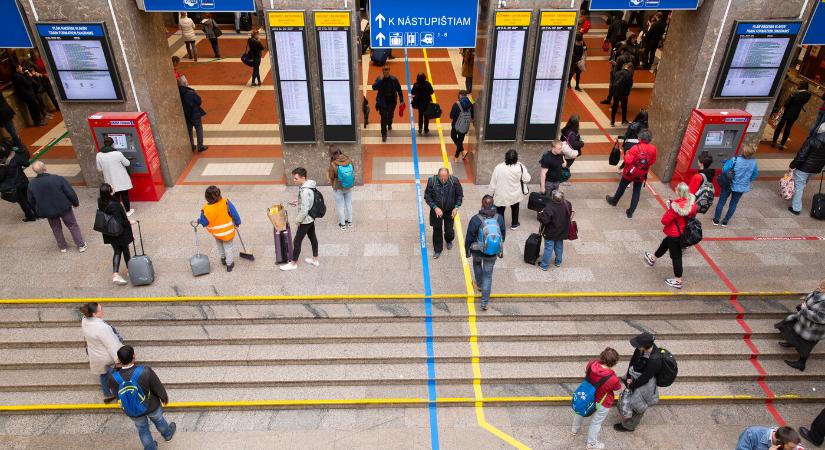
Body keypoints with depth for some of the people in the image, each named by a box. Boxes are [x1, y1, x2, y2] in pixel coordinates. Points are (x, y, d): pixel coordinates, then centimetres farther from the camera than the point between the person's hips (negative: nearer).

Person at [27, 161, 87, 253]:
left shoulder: (31, 185, -10)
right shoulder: (58, 179, -22)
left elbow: (31, 201, 3)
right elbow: (70, 192, -14)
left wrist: (38, 212, 21)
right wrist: (76, 203, 3)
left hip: (47, 211, 2)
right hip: (64, 207, -2)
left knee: (56, 229, 22)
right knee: (72, 225, 14)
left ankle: (63, 247, 30)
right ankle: (81, 245, 18)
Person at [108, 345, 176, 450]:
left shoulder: (113, 379, -32)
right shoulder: (145, 371, -38)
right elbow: (158, 388, -21)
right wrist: (165, 398, 1)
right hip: (151, 406, -1)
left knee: (142, 428, 31)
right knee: (157, 419, 33)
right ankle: (167, 434, 62)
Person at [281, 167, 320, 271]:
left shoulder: (305, 191, -31)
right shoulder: (309, 185, -2)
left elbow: (304, 210, -28)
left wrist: (298, 220, -15)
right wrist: (298, 202, 8)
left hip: (305, 220, -10)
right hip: (311, 218, 10)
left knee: (297, 241, 5)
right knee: (312, 237, 20)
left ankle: (293, 263, 20)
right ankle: (315, 260, 35)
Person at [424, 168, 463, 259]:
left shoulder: (454, 181, -19)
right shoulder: (431, 181, -21)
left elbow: (460, 195, -3)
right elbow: (427, 196, -10)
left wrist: (456, 207, -11)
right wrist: (435, 207, -19)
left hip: (450, 211, 0)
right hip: (436, 210, 0)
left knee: (449, 230, 11)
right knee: (437, 230, 11)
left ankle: (449, 241, 48)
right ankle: (437, 250, 32)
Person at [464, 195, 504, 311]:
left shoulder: (476, 219, -22)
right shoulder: (499, 218, -12)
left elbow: (469, 237, -12)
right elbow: (503, 235, 2)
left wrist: (467, 250, 6)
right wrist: (500, 250, 19)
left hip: (477, 251, -1)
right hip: (493, 253, 1)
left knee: (476, 263, 33)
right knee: (488, 275, 14)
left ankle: (479, 284, 54)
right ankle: (484, 302, 13)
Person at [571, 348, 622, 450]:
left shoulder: (592, 364, -27)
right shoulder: (613, 379, -39)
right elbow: (617, 388, -12)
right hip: (602, 403, -5)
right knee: (596, 422, 20)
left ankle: (575, 429, 59)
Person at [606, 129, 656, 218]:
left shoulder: (635, 148, -23)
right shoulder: (653, 149, -11)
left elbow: (628, 161, -25)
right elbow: (652, 162, 0)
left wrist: (627, 154, -8)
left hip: (630, 173, -2)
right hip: (641, 175, 3)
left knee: (621, 188, 20)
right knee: (636, 193, 12)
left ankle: (614, 201, 43)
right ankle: (630, 212, 16)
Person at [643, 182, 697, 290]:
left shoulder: (675, 206, -31)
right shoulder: (692, 203, -11)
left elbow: (664, 221, -24)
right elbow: (692, 215, 7)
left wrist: (669, 209, -12)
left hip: (674, 234, -8)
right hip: (684, 232, 8)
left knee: (676, 256, 6)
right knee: (665, 243, 30)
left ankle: (678, 281, 17)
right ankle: (653, 258, 55)